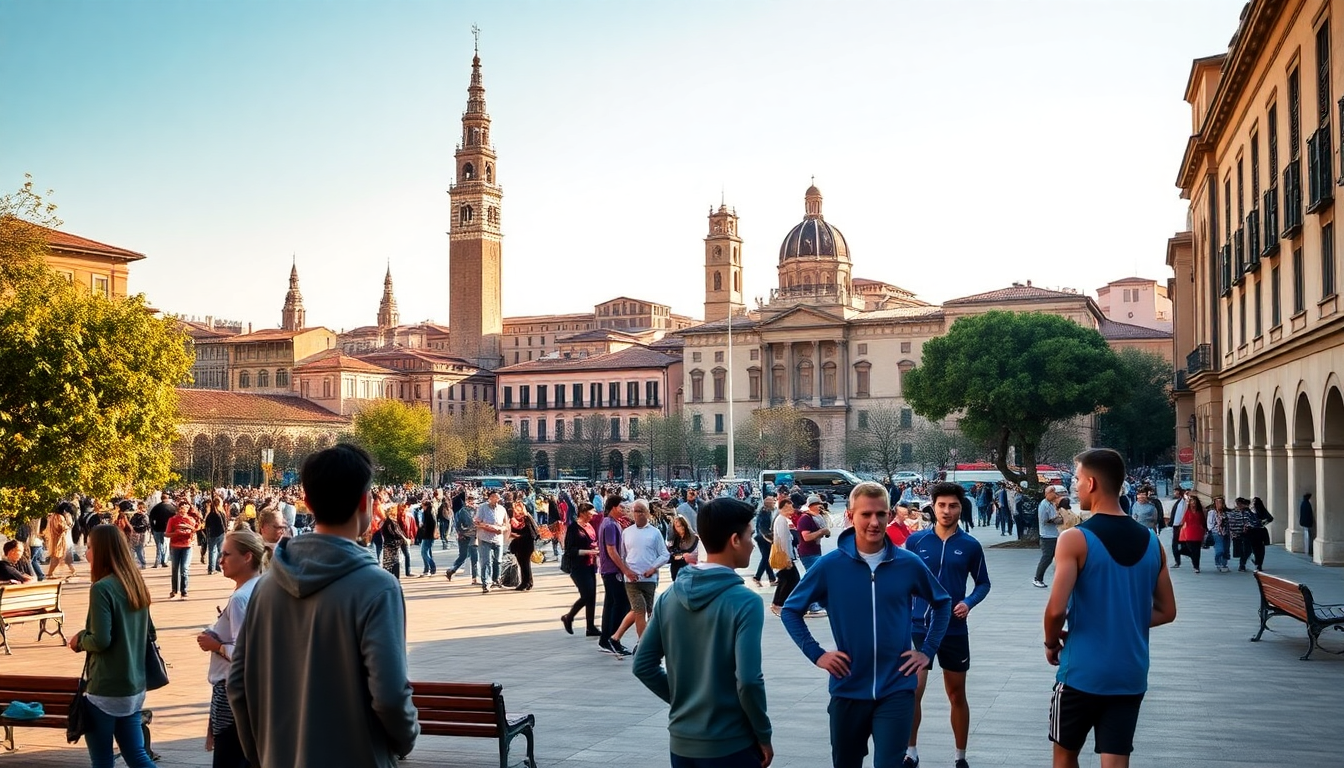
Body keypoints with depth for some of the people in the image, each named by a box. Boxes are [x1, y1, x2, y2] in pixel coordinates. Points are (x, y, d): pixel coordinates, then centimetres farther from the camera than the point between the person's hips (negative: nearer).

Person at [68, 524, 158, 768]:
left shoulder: (102, 588, -16)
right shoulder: (137, 584, 8)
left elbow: (101, 640, -20)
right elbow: (149, 633, 17)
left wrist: (80, 639, -2)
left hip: (105, 689, -8)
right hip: (134, 687, 8)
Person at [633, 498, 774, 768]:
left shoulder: (670, 596, 1)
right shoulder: (745, 602, -16)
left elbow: (643, 665, 4)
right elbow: (748, 681, -22)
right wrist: (763, 735, -8)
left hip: (682, 741, 6)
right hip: (730, 745, -5)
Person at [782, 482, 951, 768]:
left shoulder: (909, 564, -3)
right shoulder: (830, 565, -6)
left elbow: (942, 603, 14)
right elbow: (791, 609, 5)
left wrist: (928, 650, 6)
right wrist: (815, 653, -3)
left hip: (896, 689, -1)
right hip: (848, 690, 1)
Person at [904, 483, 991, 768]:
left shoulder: (970, 546, -3)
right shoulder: (916, 540, -3)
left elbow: (983, 583, 7)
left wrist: (969, 603, -12)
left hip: (954, 629, 1)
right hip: (917, 627, -1)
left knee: (957, 695, 11)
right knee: (912, 691, -6)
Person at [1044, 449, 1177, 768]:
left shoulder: (1075, 539, -13)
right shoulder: (1152, 542, 4)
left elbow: (1057, 609, -19)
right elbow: (1166, 612, 10)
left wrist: (1052, 643, -1)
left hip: (1082, 673, -4)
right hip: (1131, 675, 4)